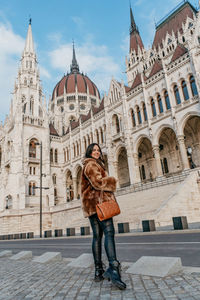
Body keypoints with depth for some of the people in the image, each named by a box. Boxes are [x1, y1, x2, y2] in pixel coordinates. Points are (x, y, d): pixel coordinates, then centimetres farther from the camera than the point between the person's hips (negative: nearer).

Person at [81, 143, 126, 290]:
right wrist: (112, 181, -2)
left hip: (92, 205, 10)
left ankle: (98, 271, 9)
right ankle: (113, 268, -29)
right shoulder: (91, 164, -4)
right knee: (109, 232, -20)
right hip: (98, 201, -10)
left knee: (97, 236, 6)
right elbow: (98, 182, -17)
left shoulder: (97, 164, 28)